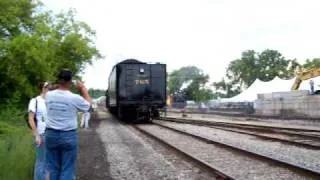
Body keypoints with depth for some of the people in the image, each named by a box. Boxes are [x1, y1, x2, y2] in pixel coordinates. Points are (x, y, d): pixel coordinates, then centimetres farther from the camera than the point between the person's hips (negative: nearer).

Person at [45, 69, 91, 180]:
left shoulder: (49, 95, -3)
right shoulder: (75, 98, -14)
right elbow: (88, 104, 7)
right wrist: (83, 88, 15)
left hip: (51, 134, 4)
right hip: (68, 136, -4)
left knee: (52, 168, 13)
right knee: (67, 169, 5)